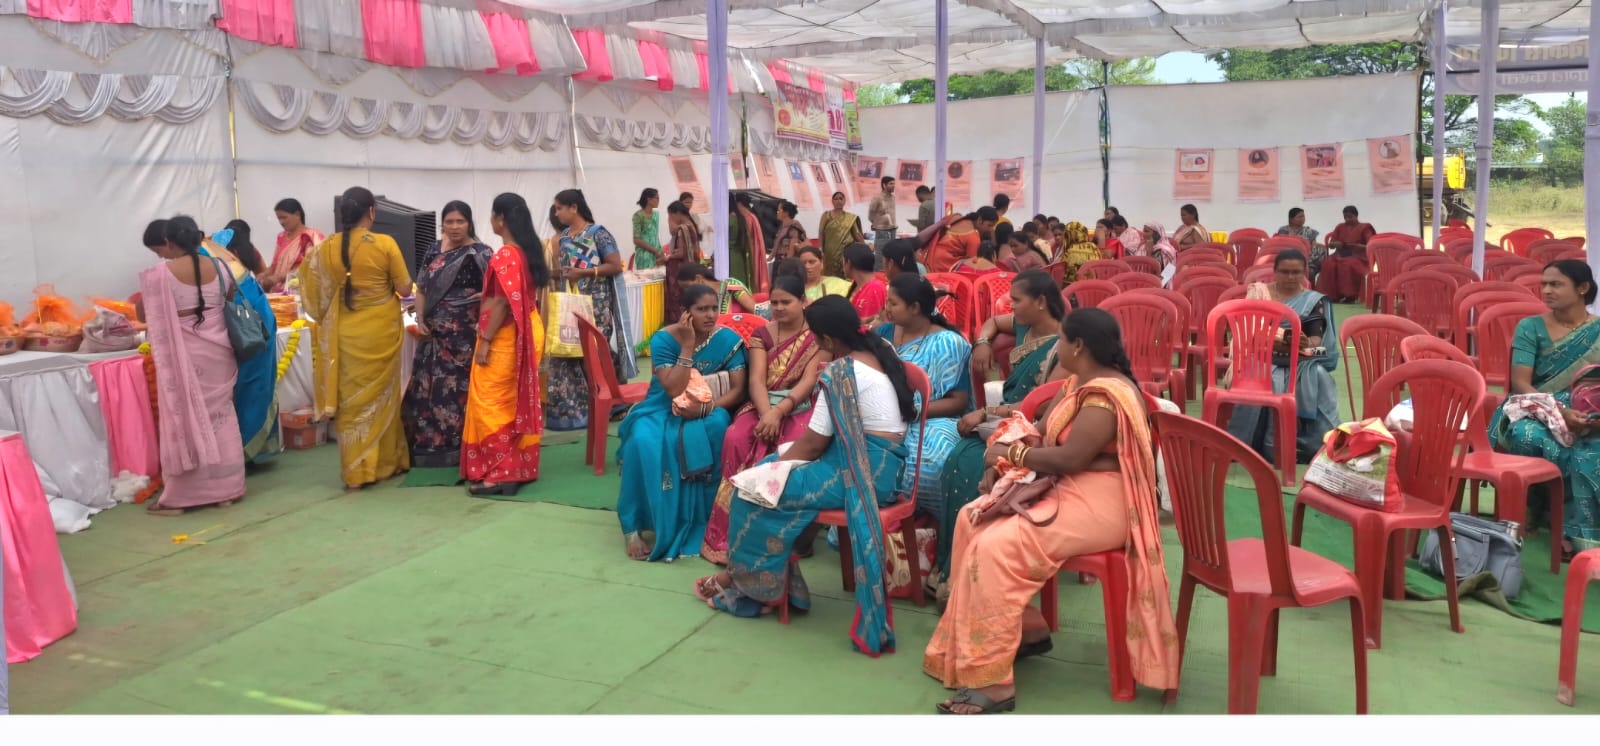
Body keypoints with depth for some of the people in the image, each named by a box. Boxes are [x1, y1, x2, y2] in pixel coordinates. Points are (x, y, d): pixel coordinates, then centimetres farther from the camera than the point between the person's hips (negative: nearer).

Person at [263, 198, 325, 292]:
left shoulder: (311, 237, -4)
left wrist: (279, 277, -17)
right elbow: (275, 265, 18)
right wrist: (263, 276, -1)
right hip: (278, 291, 6)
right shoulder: (282, 237, 16)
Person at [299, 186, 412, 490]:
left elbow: (316, 292, 5)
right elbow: (405, 288, -7)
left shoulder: (327, 247, -2)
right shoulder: (385, 244, -12)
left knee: (352, 399, 8)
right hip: (382, 331, -2)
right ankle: (386, 462, 22)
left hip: (347, 334, 2)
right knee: (381, 395, 12)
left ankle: (356, 471, 8)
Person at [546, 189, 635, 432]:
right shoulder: (565, 236, 14)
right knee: (567, 354, 4)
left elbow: (616, 265, -13)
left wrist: (584, 273, -18)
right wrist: (549, 272, 6)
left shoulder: (598, 233, -8)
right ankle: (569, 409, 10)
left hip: (595, 305, -7)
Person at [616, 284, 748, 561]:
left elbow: (738, 390, -13)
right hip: (663, 410, -1)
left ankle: (701, 522, -22)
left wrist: (704, 407, -29)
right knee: (644, 442, -34)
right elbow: (674, 390, -21)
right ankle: (636, 525, -20)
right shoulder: (664, 339, -12)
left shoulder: (729, 340, -7)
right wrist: (687, 346, -24)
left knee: (717, 425, -35)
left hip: (707, 410, 1)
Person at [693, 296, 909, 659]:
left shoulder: (841, 372, -18)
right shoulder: (881, 351, 9)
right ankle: (768, 574, 15)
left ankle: (746, 579, 15)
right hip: (884, 462, 10)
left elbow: (814, 442, -13)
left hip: (862, 468, -10)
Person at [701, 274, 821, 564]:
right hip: (763, 406, 2)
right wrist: (766, 414, -23)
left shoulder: (818, 336, 2)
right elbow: (757, 380, -3)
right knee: (735, 439, -28)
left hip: (800, 408, -2)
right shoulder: (761, 335, 10)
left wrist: (778, 412, -24)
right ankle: (733, 532, -24)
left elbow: (810, 381, -10)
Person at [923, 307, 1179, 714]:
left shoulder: (1104, 396, -21)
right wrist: (1004, 465, -3)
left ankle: (992, 682, -21)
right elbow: (1042, 434, 14)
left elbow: (1068, 458, -27)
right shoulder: (1078, 381, 12)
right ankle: (1027, 628, 13)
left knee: (996, 548, -26)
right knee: (973, 519, 5)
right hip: (1065, 489, 11)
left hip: (1099, 503, -11)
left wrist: (1010, 454, -13)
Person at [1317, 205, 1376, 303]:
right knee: (1328, 264, -30)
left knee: (1349, 265, -38)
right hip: (1340, 255, 4)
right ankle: (1334, 294, -25)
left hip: (1358, 257, -4)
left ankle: (1351, 295, -27)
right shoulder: (1340, 227, 18)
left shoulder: (1365, 228, 6)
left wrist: (1355, 245, -19)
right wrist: (1335, 244, -11)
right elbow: (1330, 244, 13)